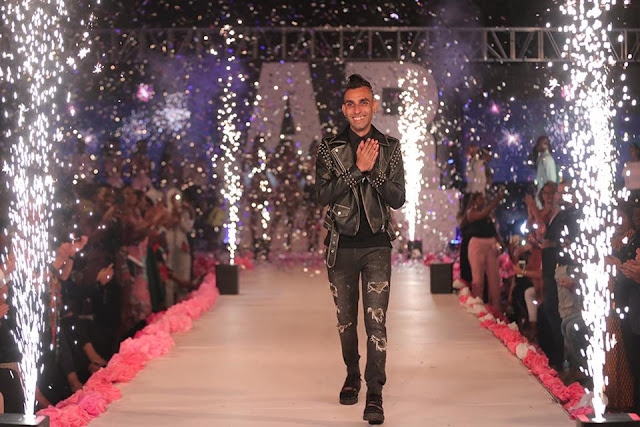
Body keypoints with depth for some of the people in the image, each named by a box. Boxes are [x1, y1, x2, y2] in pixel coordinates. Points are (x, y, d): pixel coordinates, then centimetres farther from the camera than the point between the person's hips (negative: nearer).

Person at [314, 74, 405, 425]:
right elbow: (323, 195, -9)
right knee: (345, 320, 13)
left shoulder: (389, 148, 4)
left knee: (376, 320, -9)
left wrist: (373, 170, -15)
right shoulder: (329, 148, 2)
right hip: (341, 246, 1)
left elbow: (398, 199, -1)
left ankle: (375, 395, -7)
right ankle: (352, 376, 33)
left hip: (376, 245, -1)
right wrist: (357, 169, -17)